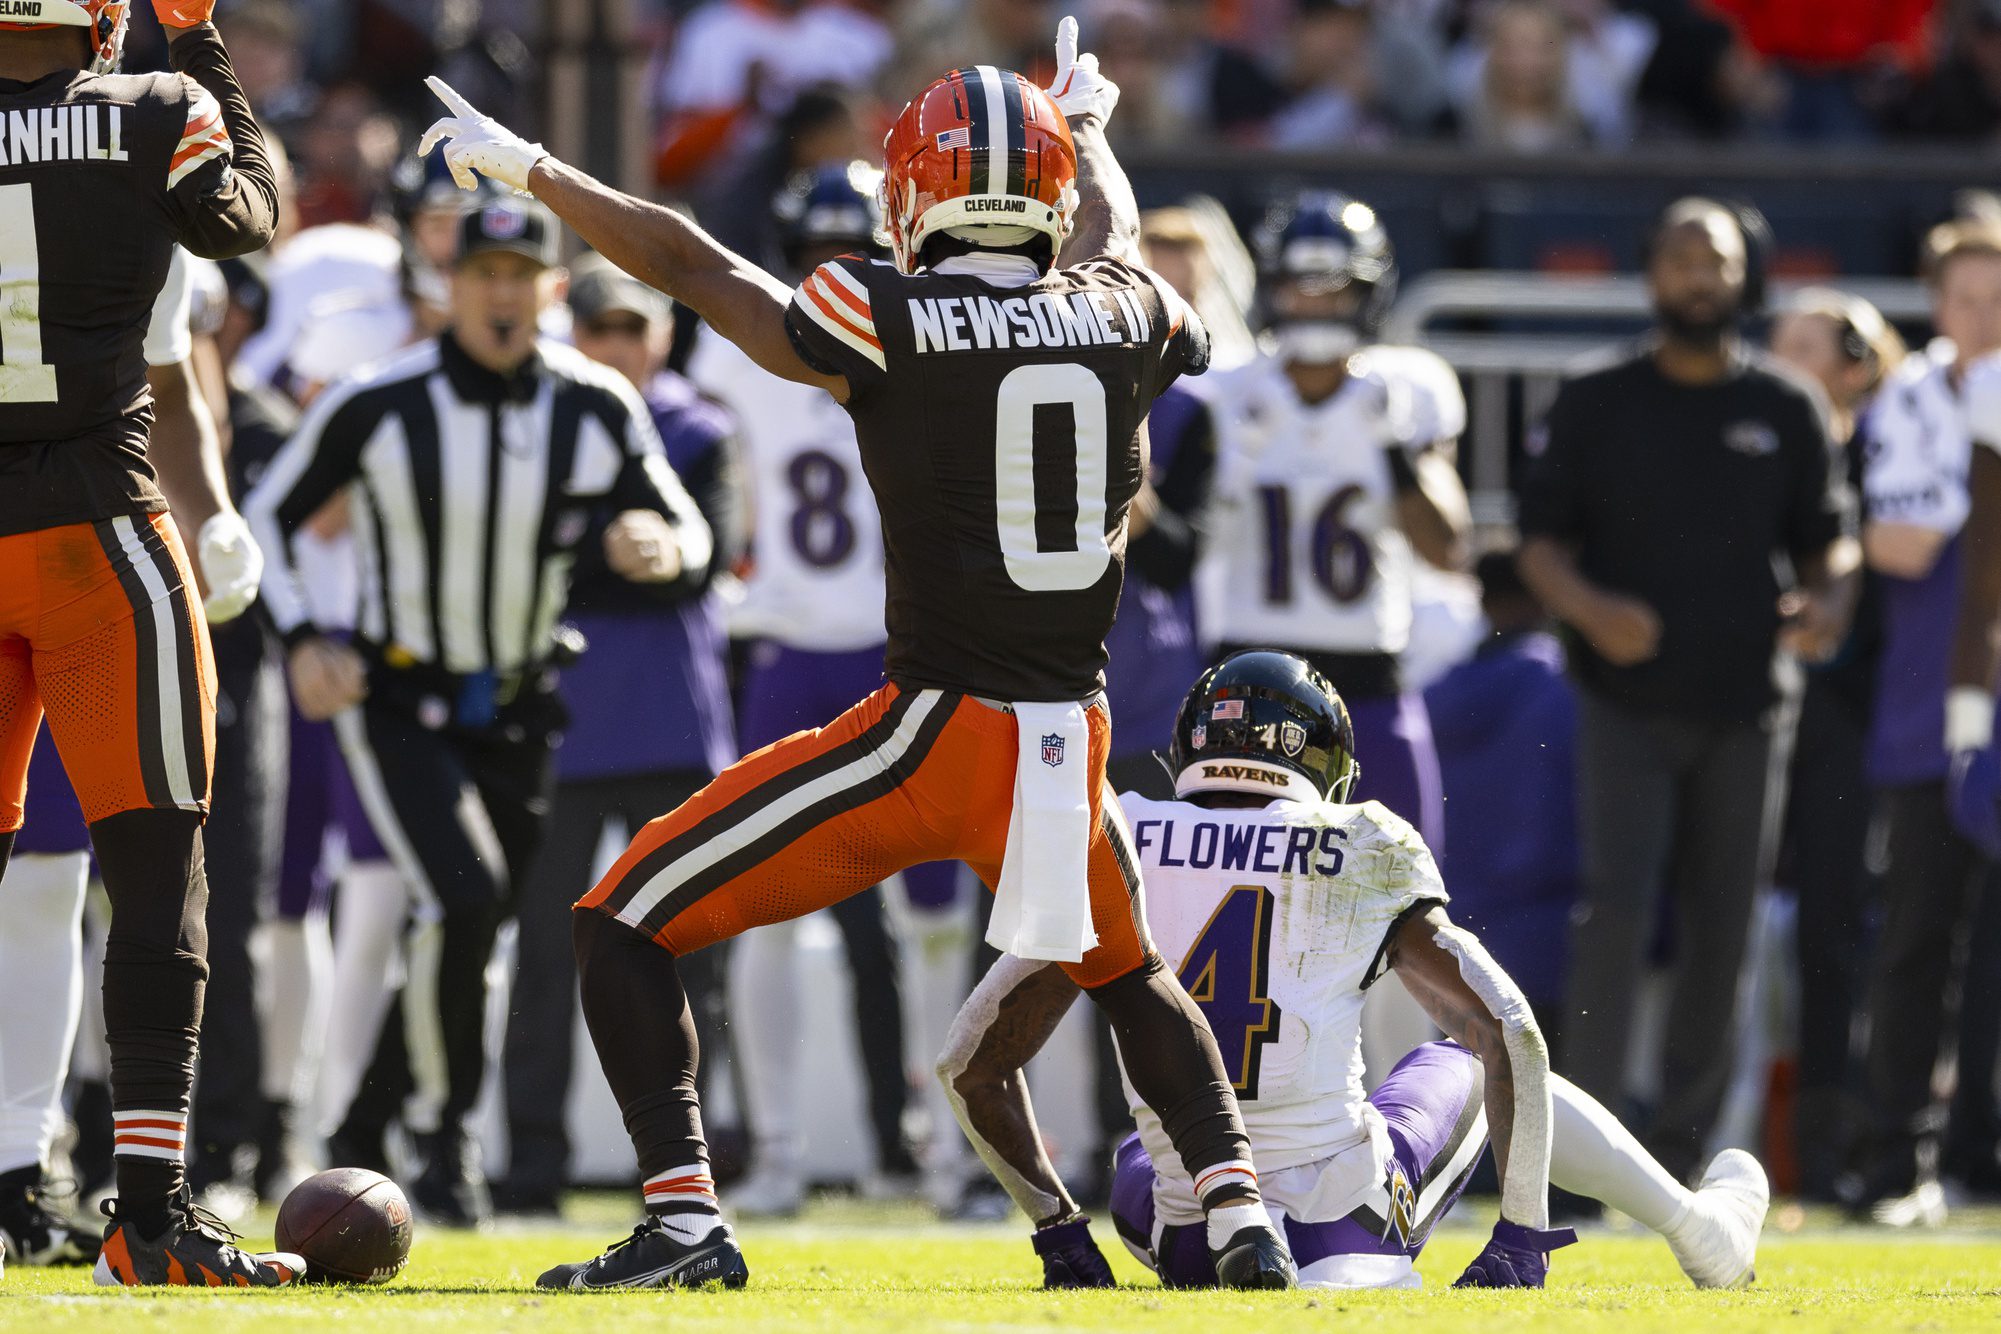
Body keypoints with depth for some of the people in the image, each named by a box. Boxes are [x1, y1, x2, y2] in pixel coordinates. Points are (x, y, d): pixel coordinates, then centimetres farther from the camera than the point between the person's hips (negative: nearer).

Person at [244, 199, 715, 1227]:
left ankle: (361, 1140, 29)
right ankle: (445, 1131, -8)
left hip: (520, 714, 4)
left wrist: (661, 547, -23)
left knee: (470, 937, 10)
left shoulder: (598, 410, -6)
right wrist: (302, 641, -16)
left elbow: (686, 533, 2)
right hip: (397, 706, -4)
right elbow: (267, 518, -2)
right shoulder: (378, 406, -14)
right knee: (462, 893, -24)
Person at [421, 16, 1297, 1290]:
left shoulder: (889, 322, -8)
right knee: (1131, 974, 32)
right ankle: (1244, 1219, 16)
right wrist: (1090, 127, 50)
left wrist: (529, 167, 19)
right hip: (1074, 741, 5)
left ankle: (685, 1217, -8)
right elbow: (1109, 241, 29)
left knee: (628, 931, 5)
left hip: (933, 730, -5)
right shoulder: (1126, 319, 3)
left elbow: (691, 265, 5)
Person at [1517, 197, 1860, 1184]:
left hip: (1741, 711, 3)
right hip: (1627, 707, -2)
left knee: (1720, 927, 5)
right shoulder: (1598, 405, 4)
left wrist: (1828, 603, -10)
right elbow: (1542, 543, 4)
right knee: (1617, 909, -14)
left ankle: (1682, 1144, 15)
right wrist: (1589, 609, -17)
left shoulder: (1785, 412, 8)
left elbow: (1829, 539, 13)